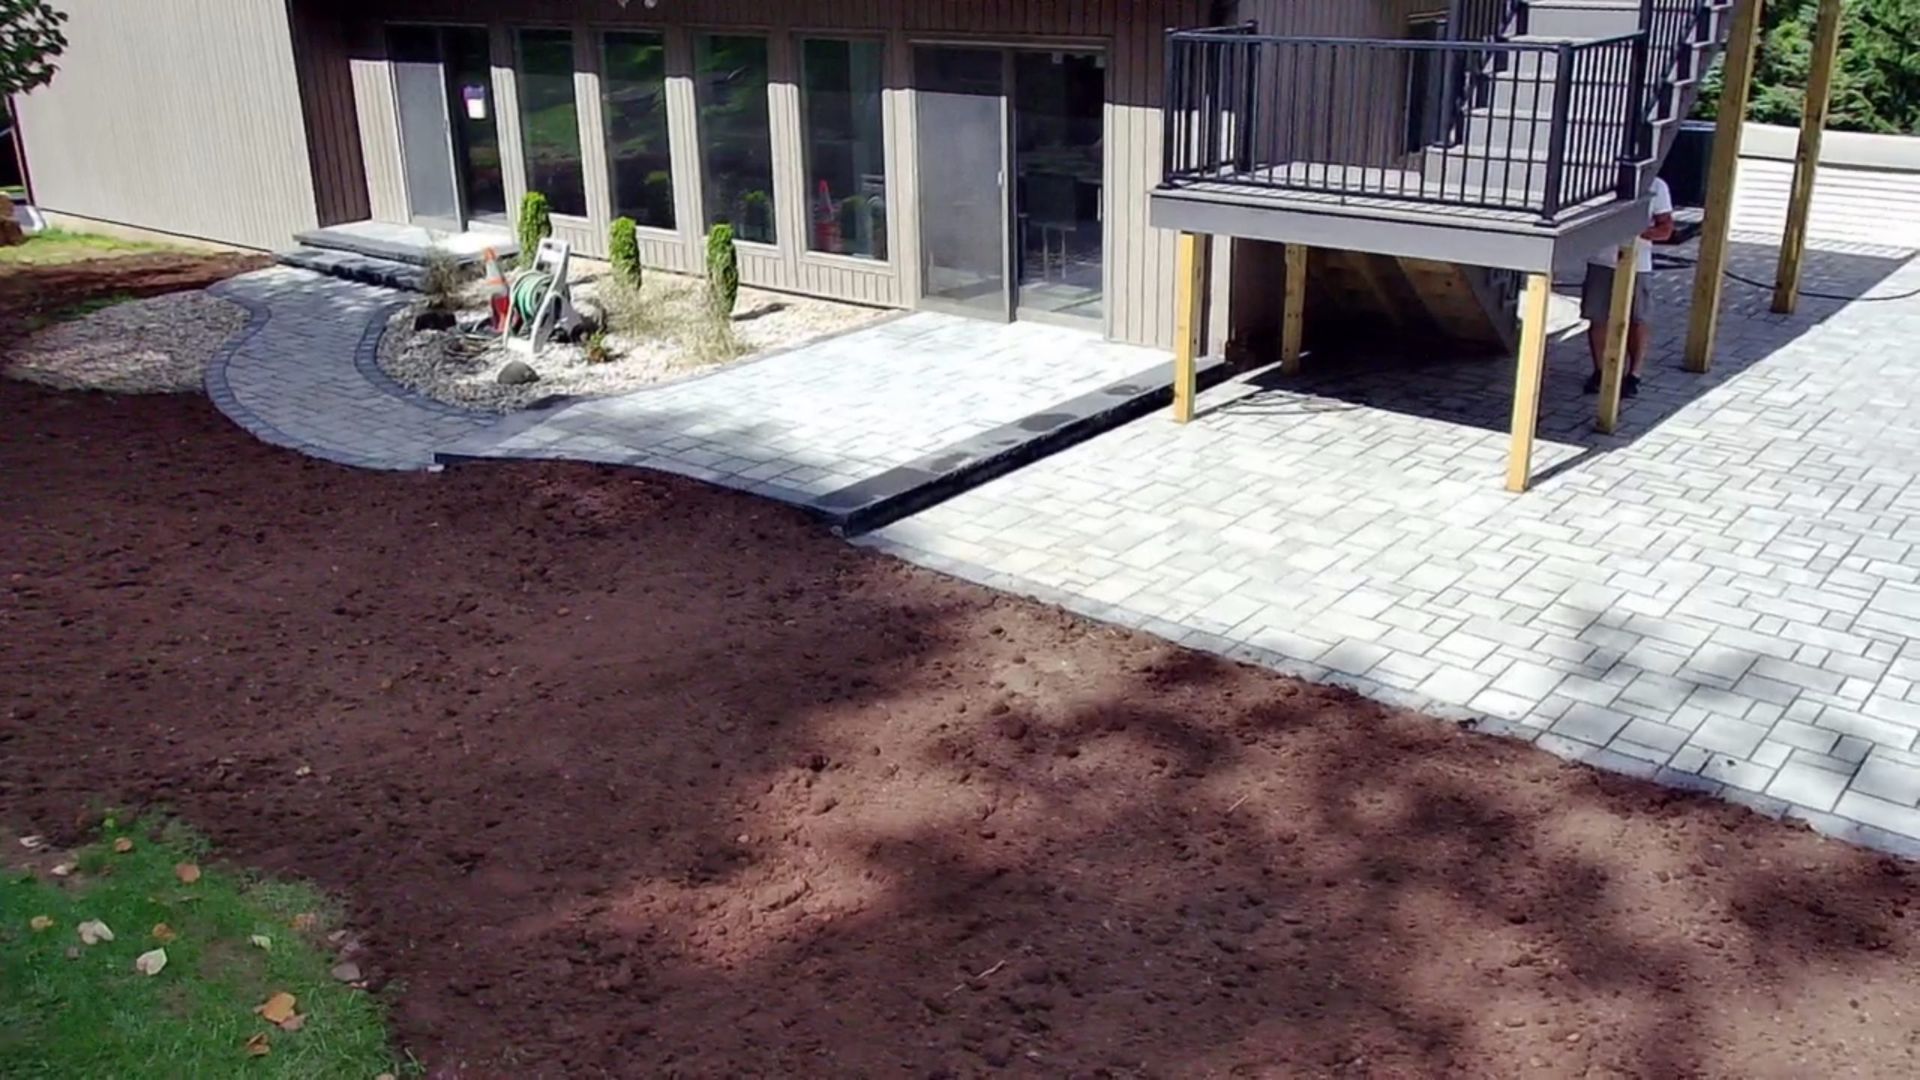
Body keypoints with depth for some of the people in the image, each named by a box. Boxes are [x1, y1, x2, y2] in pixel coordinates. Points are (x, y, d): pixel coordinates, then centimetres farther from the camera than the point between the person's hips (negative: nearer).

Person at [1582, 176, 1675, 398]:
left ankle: (1634, 375, 12)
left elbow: (1665, 228, -1)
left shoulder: (1656, 186, 0)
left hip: (1636, 263, -1)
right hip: (1602, 259, 2)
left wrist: (1639, 231, -20)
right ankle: (1599, 371, 18)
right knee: (1597, 317, 5)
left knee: (1636, 320, 2)